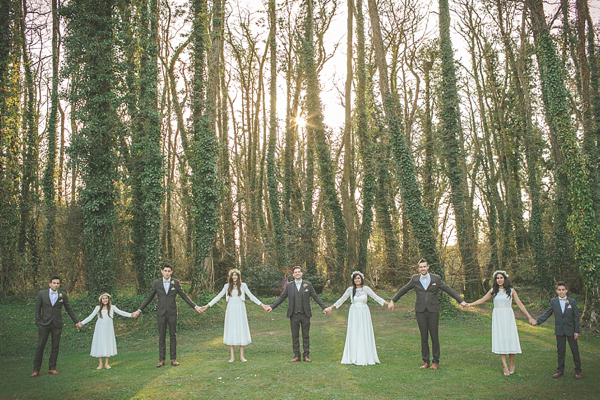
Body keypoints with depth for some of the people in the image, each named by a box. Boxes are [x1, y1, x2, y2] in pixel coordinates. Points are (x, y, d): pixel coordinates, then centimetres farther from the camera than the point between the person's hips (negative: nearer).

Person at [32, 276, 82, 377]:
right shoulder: (42, 294, 1)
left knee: (55, 347, 3)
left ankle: (52, 368, 11)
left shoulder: (63, 295, 4)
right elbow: (37, 309, 6)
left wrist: (76, 321, 12)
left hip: (57, 325, 1)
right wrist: (38, 322, -2)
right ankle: (36, 370, 6)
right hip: (44, 324, -1)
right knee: (40, 346, -1)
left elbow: (69, 309, 11)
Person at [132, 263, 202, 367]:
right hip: (161, 313, 0)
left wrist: (195, 306, -3)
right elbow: (149, 298, 8)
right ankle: (161, 360, 12)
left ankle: (173, 359, 13)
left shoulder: (176, 283, 0)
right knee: (161, 337, 5)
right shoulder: (156, 283, 0)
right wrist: (139, 310, 6)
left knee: (173, 336, 5)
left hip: (172, 313, 0)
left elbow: (184, 296, 4)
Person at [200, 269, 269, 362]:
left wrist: (262, 305, -4)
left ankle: (241, 356, 9)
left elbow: (251, 296, 2)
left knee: (241, 331, 1)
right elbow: (218, 297, 7)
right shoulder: (227, 286, 4)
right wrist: (207, 306, 3)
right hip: (231, 310, 1)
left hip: (240, 310, -1)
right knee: (231, 332, 1)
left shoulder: (243, 285, 1)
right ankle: (232, 356, 7)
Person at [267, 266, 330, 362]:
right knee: (295, 336, 5)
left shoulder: (308, 285, 3)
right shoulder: (289, 286, 5)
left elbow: (315, 297, 5)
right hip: (294, 315, 1)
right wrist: (272, 307, 1)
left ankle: (306, 356, 13)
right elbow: (281, 298, 7)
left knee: (306, 336, 5)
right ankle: (296, 356, 13)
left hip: (305, 315, 0)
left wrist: (324, 307, -1)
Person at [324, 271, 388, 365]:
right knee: (353, 335, 2)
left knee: (364, 334, 0)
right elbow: (342, 299, 11)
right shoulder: (350, 289, 3)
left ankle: (365, 357, 8)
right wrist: (331, 307, 12)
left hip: (364, 313, -1)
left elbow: (376, 297, -4)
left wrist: (387, 303, -14)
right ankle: (354, 358, 8)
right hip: (353, 314, 1)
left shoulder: (366, 289, -1)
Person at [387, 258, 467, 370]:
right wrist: (393, 301, 16)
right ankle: (426, 362, 13)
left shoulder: (436, 279, 2)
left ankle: (436, 362, 13)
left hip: (433, 311, -1)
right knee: (424, 336, 4)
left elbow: (449, 290, 5)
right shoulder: (415, 279, 5)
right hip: (420, 311, 1)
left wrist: (461, 301, -1)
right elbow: (403, 290, 15)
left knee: (434, 336, 1)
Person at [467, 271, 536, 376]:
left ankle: (512, 364, 13)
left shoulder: (511, 290, 3)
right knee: (500, 339, -3)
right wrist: (470, 304, 8)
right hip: (497, 317, 1)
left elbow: (520, 304, 4)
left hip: (508, 317, -1)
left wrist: (529, 317, 1)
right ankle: (505, 366, 0)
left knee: (510, 339, -5)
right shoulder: (493, 290, 8)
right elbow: (482, 300, 16)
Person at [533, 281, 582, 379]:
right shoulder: (553, 301, 1)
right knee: (560, 351, 9)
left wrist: (576, 331, -6)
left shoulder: (572, 301, -3)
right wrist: (537, 321, -5)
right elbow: (547, 313, 6)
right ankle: (560, 370, 18)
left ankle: (578, 371, 18)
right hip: (559, 331, 1)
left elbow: (576, 317, -2)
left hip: (570, 330, -1)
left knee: (575, 350, 5)